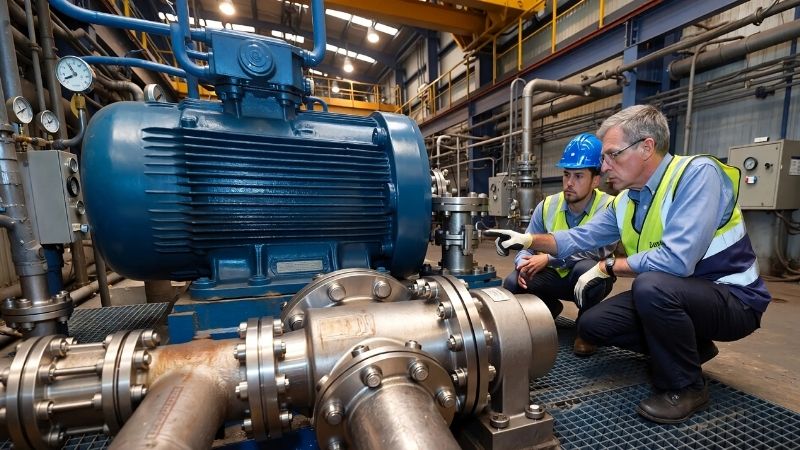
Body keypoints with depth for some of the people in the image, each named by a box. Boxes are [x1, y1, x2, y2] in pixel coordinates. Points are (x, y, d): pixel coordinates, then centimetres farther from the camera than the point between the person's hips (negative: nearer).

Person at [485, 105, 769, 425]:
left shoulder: (697, 173, -24)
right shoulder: (625, 201, 0)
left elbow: (676, 259, -35)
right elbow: (580, 238, 5)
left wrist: (607, 267, -21)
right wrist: (530, 240, -9)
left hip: (731, 297, -7)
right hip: (665, 295, 7)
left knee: (651, 286, -36)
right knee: (592, 325, -2)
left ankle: (685, 387, -10)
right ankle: (687, 347, 17)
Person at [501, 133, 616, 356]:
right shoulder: (547, 206, -6)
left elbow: (597, 249, -32)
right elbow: (526, 245, -3)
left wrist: (549, 258, -35)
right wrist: (524, 264, -25)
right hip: (556, 275, 4)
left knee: (586, 269, -38)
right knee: (512, 284, -19)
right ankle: (550, 309, 16)